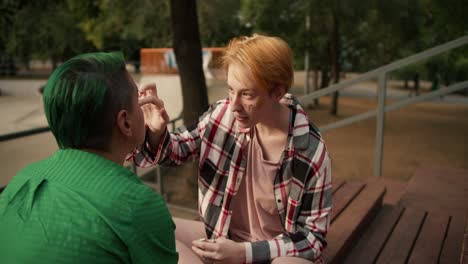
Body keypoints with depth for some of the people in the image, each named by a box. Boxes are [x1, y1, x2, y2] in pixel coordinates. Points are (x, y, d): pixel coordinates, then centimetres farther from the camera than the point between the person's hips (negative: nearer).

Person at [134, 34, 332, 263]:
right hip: (222, 237, 4)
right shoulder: (223, 114, -13)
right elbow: (180, 148, 4)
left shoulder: (311, 151, -22)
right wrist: (156, 132, -20)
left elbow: (313, 236, -13)